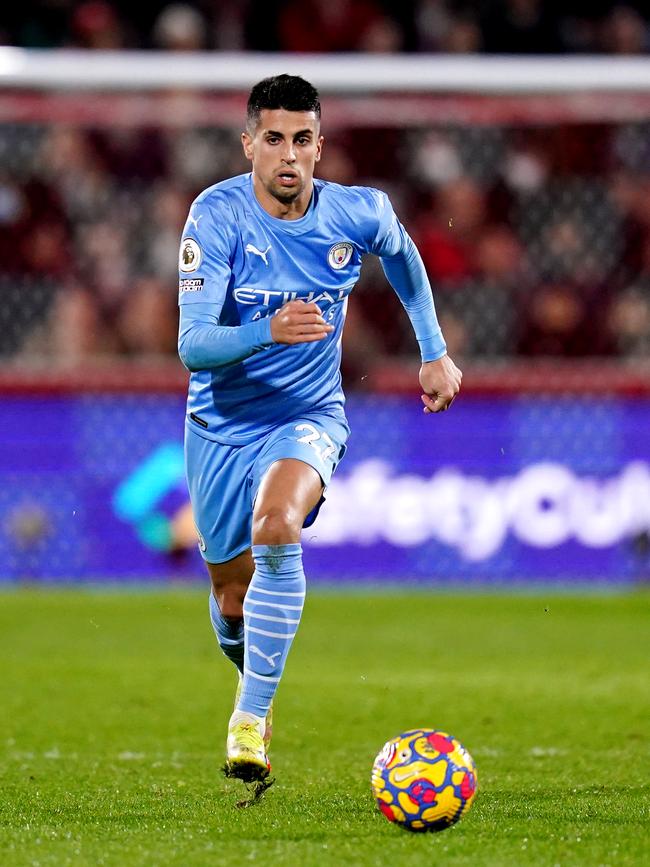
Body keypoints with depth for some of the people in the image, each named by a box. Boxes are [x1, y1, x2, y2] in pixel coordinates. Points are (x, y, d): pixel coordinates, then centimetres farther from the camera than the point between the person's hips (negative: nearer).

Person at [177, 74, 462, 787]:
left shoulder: (360, 213, -10)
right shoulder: (217, 215, -18)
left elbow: (403, 258, 16)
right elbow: (192, 345, -25)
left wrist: (435, 352, 18)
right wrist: (269, 331, -43)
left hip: (308, 415, -1)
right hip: (222, 425, 1)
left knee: (276, 525, -33)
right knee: (233, 599, 10)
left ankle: (250, 719, -27)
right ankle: (254, 675, 47)